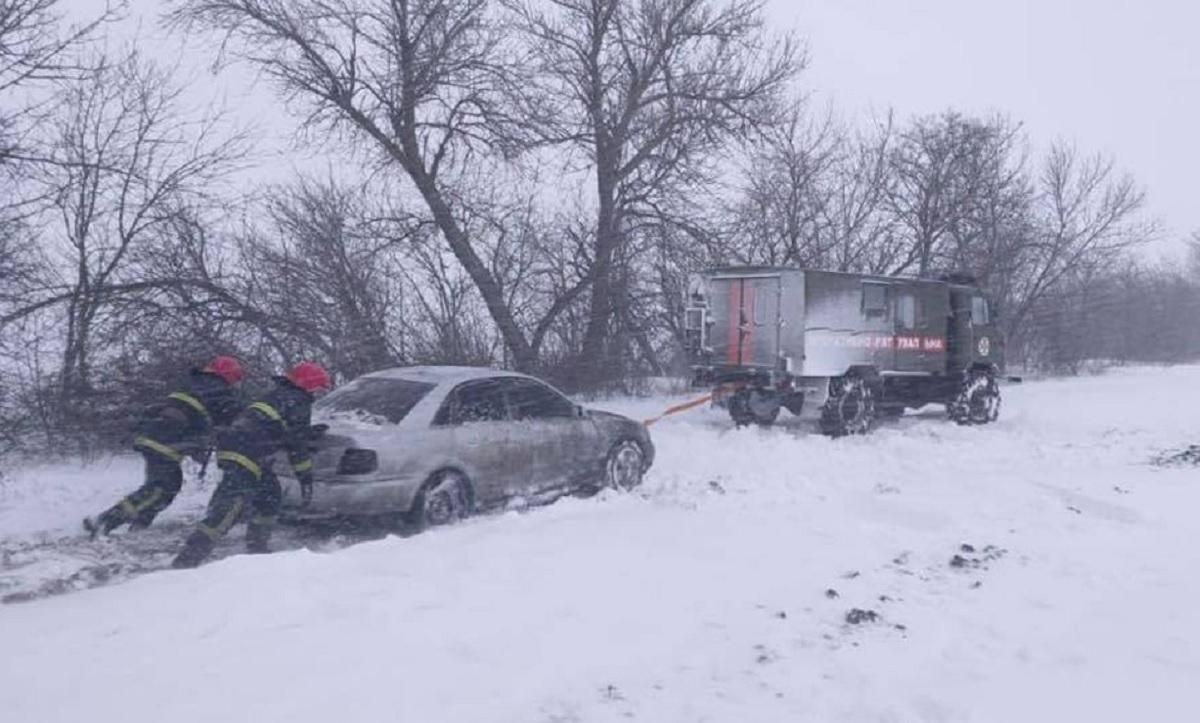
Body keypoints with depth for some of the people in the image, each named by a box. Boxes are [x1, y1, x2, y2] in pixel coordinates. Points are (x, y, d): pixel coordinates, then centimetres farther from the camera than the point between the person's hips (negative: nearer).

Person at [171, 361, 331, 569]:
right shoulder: (299, 403, -5)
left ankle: (256, 548, 26)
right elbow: (297, 445, -6)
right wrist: (306, 478, -1)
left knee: (270, 495, 20)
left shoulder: (278, 395, 22)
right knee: (228, 509, -12)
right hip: (245, 457, -10)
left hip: (232, 446, 10)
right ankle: (185, 561, -14)